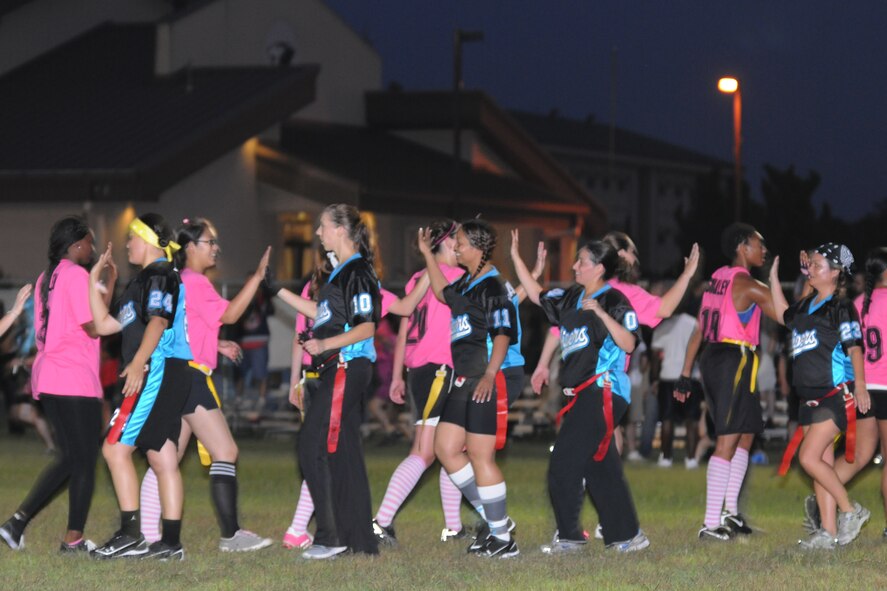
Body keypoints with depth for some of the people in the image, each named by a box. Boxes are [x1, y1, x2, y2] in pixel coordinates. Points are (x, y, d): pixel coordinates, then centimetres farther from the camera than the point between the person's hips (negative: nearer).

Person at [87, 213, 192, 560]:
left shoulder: (159, 275, -6)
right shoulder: (148, 279, 25)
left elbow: (158, 320, -22)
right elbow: (105, 325, 25)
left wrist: (139, 362, -33)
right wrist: (94, 280, 25)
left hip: (157, 372, -10)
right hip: (168, 376, 10)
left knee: (115, 448, -11)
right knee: (163, 460, 7)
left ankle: (130, 534, -14)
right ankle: (171, 542, 6)